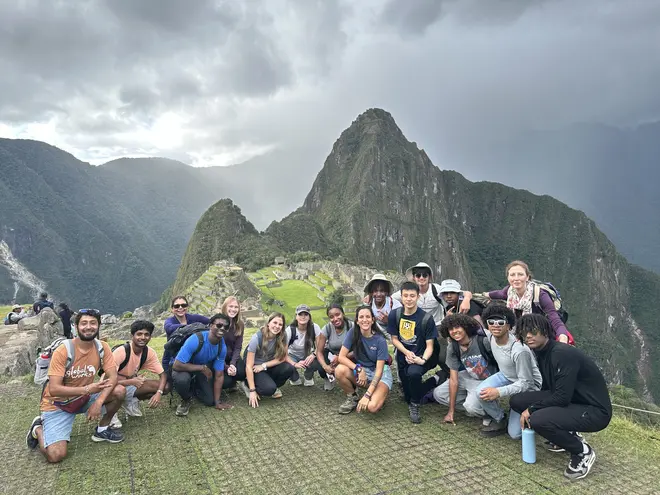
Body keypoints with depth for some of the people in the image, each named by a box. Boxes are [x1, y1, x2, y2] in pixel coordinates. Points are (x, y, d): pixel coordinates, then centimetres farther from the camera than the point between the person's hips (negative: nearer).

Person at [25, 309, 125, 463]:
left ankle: (102, 429, 7)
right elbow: (54, 389, -27)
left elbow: (112, 377, -13)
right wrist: (87, 389, -35)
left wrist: (99, 401, -28)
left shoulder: (102, 347, -12)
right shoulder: (63, 351, -24)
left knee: (120, 391, -20)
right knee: (55, 455, -18)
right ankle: (38, 429, 15)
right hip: (57, 404, -4)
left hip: (84, 398, 4)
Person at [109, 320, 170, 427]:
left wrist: (159, 392, -28)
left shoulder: (149, 352, -12)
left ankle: (131, 401, 5)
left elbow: (163, 374, -11)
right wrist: (132, 381, -35)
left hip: (131, 385, 5)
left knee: (165, 387, -14)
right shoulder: (121, 351, -28)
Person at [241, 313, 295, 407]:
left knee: (289, 368, -23)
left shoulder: (282, 337, -15)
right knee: (269, 389, -28)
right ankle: (247, 384, 2)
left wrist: (264, 366, -19)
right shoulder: (257, 337, -27)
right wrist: (252, 390, -27)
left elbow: (282, 358, -8)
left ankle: (272, 386, 4)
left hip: (269, 367, 4)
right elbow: (249, 366, -25)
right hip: (255, 369, -4)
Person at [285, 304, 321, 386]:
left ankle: (309, 377, 5)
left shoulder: (315, 327, -20)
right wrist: (294, 364, -39)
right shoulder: (290, 330, -23)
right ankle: (295, 379, 5)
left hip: (308, 356, 1)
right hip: (293, 356, -1)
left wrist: (313, 354, -39)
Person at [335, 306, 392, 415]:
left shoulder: (380, 340, -18)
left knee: (372, 406, -30)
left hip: (380, 375, -3)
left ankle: (380, 396, 7)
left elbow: (379, 370, -21)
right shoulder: (353, 333, -11)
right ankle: (352, 398, -1)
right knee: (340, 370, -28)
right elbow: (342, 357, -13)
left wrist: (367, 395, -28)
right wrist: (358, 369, -28)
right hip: (361, 370, 3)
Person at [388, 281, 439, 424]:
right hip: (403, 356, 4)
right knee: (407, 397, 8)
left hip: (420, 357, -3)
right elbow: (394, 339, -1)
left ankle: (415, 404, -10)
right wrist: (407, 352, -17)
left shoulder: (426, 318, -16)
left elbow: (430, 346, -13)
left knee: (413, 373, -36)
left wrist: (423, 359, -31)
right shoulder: (394, 315, -8)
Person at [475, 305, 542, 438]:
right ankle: (499, 420, 2)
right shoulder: (491, 338, -13)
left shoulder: (519, 351, -34)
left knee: (515, 434, -9)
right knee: (481, 392, -25)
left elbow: (525, 383, -27)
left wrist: (499, 392, -34)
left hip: (528, 387, -6)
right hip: (506, 376, 6)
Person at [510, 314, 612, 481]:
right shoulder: (542, 353, 3)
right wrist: (530, 408, 6)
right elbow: (548, 388, 15)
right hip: (570, 403, 9)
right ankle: (567, 435, 14)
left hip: (594, 411, -9)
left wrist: (532, 409, -16)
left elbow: (563, 397, -26)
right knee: (517, 401, -1)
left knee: (538, 420, -31)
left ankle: (583, 451, -3)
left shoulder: (563, 354, -25)